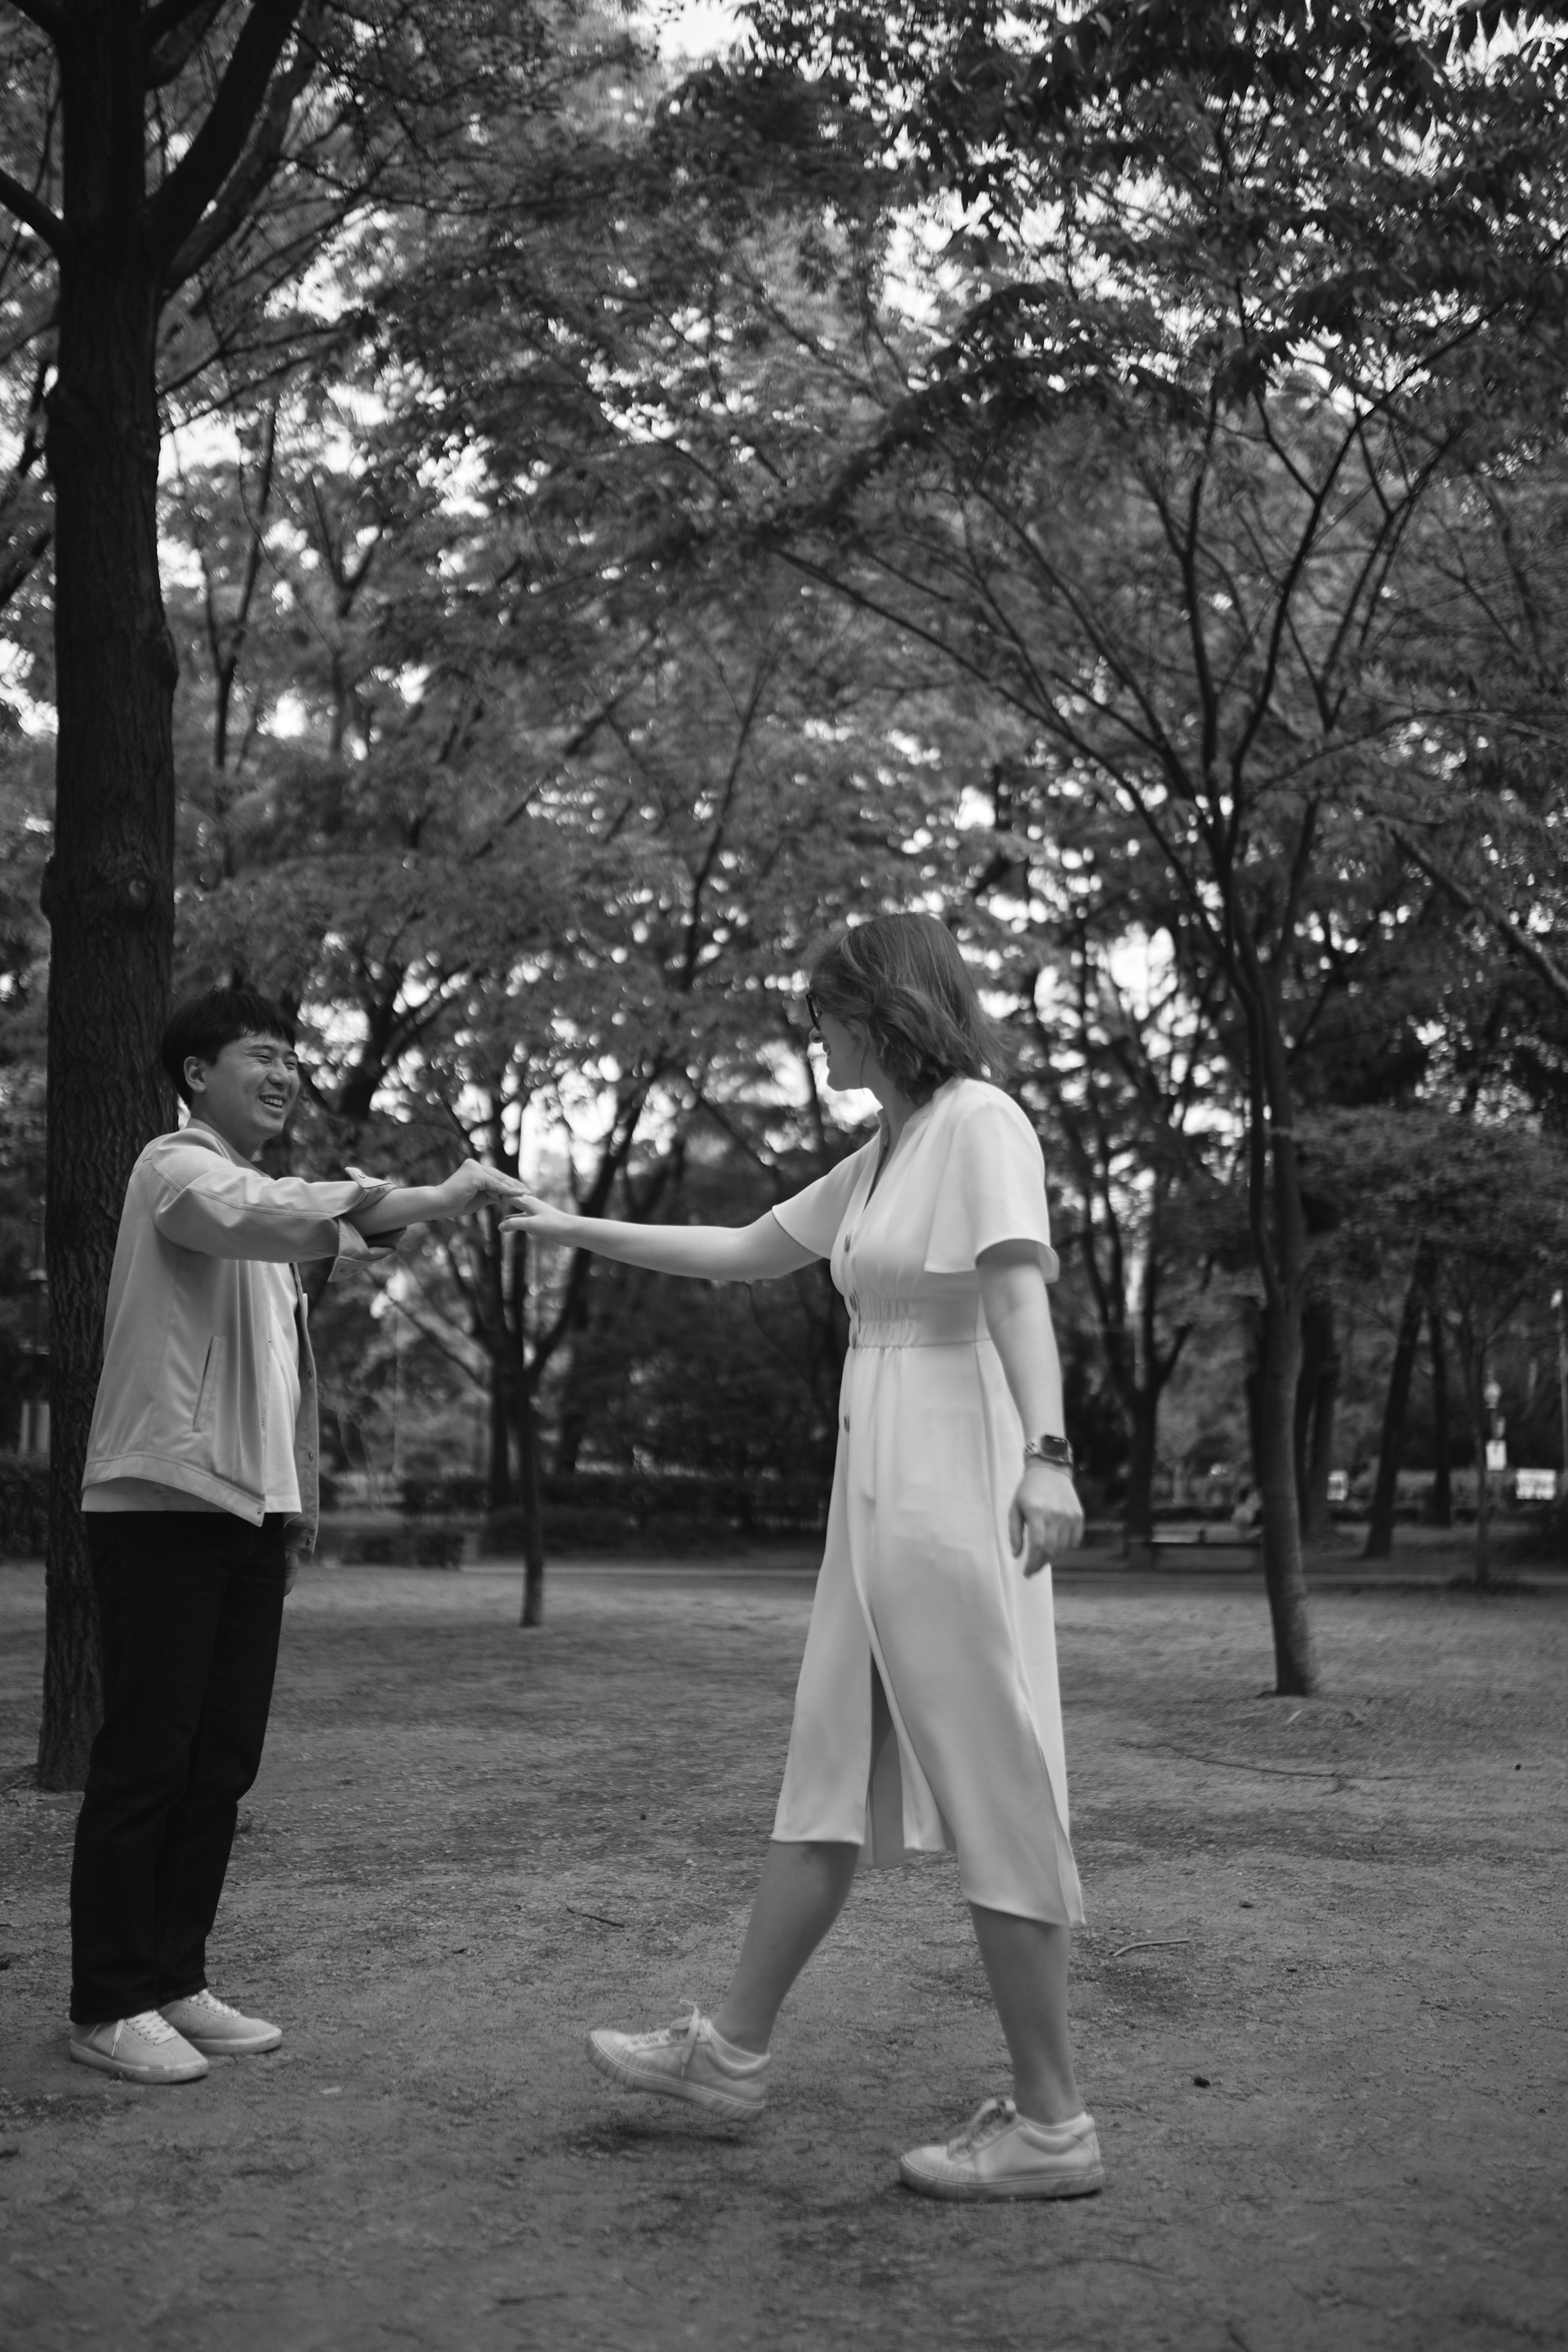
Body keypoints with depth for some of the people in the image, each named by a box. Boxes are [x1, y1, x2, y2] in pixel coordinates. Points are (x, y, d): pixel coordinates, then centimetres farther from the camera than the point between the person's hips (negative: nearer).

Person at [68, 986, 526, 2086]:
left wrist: (296, 1507, 15)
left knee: (222, 1765, 9)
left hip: (248, 1512, 8)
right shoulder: (178, 1169, -5)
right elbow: (270, 1217, -28)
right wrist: (424, 1203, -37)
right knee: (146, 1760, -3)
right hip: (163, 1503, -8)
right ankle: (109, 2005, 5)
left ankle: (175, 1982, 18)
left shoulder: (259, 1199, 22)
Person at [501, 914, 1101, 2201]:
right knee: (832, 1773, 15)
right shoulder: (881, 1155, 17)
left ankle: (1051, 2124, 4)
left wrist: (1046, 1453, -36)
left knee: (993, 1795, -4)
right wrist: (580, 1232, 28)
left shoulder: (981, 1121, -9)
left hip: (952, 1487, -9)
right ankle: (732, 2048, 26)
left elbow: (1019, 1289, -23)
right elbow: (745, 1252, 26)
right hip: (879, 1490, 9)